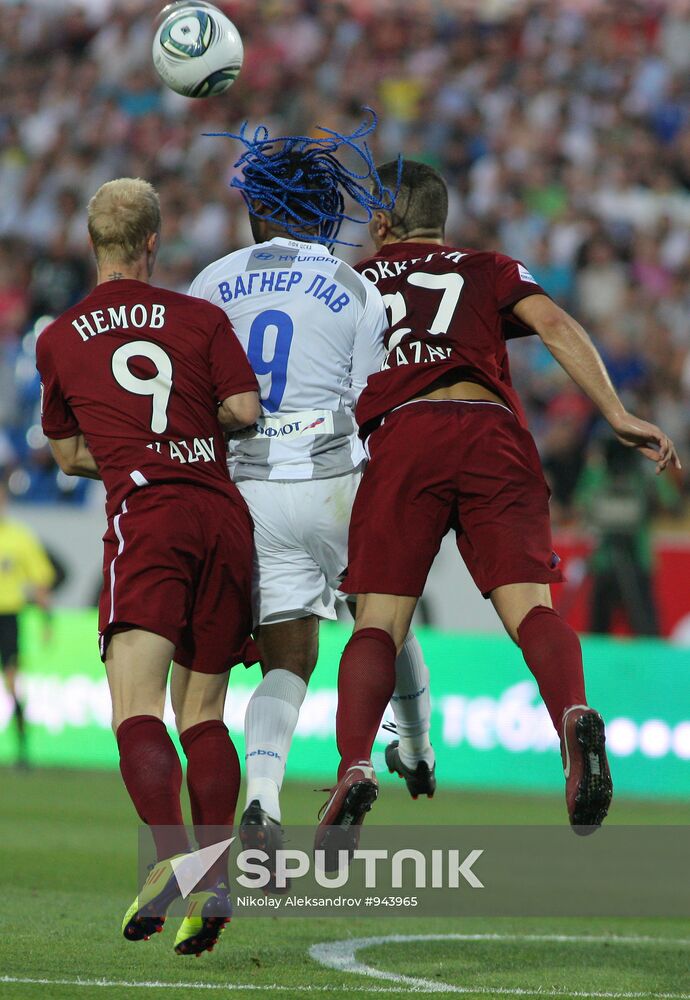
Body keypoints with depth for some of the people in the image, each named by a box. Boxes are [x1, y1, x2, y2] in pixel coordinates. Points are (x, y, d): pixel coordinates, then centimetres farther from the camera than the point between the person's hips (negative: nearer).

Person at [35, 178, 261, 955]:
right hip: (222, 514, 3)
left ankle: (171, 854, -36)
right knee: (203, 711, 12)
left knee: (137, 710, -12)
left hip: (144, 515, -3)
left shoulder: (58, 340, 12)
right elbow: (245, 409, 1)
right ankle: (214, 879, -1)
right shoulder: (201, 319, 10)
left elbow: (69, 455, 20)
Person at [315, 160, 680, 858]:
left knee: (378, 623, -2)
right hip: (493, 432, 1)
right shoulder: (491, 272, 26)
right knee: (528, 606, -9)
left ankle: (355, 767, -25)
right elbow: (554, 325, 8)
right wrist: (618, 416, 0)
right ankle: (573, 714, -41)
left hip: (401, 435, 0)